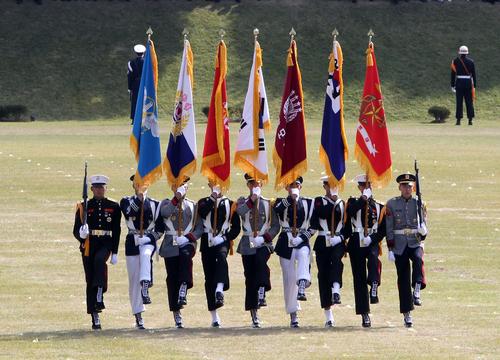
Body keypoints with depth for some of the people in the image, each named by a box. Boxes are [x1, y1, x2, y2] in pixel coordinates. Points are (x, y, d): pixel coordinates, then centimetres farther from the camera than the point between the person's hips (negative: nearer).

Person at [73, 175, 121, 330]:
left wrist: (115, 253, 1)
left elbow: (116, 231, 7)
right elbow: (76, 230, 4)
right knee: (90, 281, 1)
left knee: (99, 260, -36)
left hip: (105, 243, -1)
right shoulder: (84, 207, 5)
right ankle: (95, 317, 7)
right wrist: (81, 234, -21)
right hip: (88, 245, 1)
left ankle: (100, 297, -34)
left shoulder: (114, 207, 6)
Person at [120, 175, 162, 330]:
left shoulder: (155, 204, 10)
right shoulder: (127, 201, 7)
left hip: (149, 240, -1)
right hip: (133, 241, 1)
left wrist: (152, 238, -3)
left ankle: (145, 289, -48)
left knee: (145, 255, -37)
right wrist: (139, 197, -22)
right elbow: (129, 213, -16)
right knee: (134, 279, 0)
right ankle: (138, 316, 8)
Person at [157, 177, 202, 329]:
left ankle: (183, 288, -39)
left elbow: (199, 228, 7)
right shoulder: (167, 203, 11)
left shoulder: (193, 206, 13)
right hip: (170, 246, 0)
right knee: (172, 279, -2)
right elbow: (165, 213, -14)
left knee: (186, 256, -37)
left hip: (187, 242, 0)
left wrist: (188, 237, -10)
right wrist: (177, 197, -18)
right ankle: (176, 313, 5)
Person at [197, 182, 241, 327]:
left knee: (221, 258, -36)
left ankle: (219, 291, -55)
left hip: (223, 241, -1)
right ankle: (214, 316, 7)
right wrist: (214, 195, -16)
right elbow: (202, 212, -16)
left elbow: (236, 227, 10)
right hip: (207, 243, 1)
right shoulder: (204, 202, 9)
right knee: (209, 278, 1)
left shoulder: (229, 204, 11)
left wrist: (225, 237, -4)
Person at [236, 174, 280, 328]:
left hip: (264, 243, -1)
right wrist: (252, 200, -19)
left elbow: (276, 225, 5)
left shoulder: (268, 203, 8)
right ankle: (254, 314, 6)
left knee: (261, 261, -34)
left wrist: (265, 237, -9)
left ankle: (261, 293, -34)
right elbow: (240, 211, -16)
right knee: (250, 278, 1)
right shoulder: (243, 201, 9)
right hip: (248, 244, 1)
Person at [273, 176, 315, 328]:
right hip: (286, 242, 0)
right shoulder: (282, 202, 7)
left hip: (302, 241, 0)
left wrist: (303, 237, -7)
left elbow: (314, 225, 7)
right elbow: (277, 209, -18)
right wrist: (291, 198, -22)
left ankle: (302, 289, -50)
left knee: (304, 255, -37)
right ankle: (293, 314, 8)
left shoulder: (309, 203, 8)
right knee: (289, 279, -1)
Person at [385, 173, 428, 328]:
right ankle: (407, 314, 6)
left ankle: (417, 291, -34)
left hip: (415, 242, 0)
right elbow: (389, 229, 2)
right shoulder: (392, 204, 3)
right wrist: (390, 249, -4)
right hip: (399, 245, 0)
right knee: (403, 280, 1)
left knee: (418, 259, -35)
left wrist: (423, 231, -18)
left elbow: (423, 226, 7)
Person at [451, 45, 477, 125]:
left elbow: (453, 73, 0)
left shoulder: (455, 61, -1)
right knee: (469, 101, 6)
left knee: (459, 102, 0)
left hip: (459, 82, -1)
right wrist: (475, 85, 8)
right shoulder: (471, 61, 2)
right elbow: (474, 74, 2)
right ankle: (470, 119, 5)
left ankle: (458, 120, -5)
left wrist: (452, 85, 5)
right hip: (468, 82, 1)